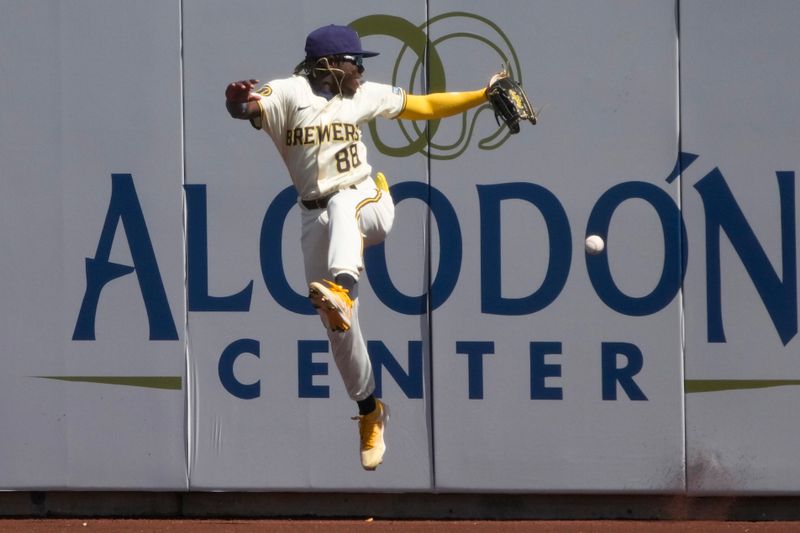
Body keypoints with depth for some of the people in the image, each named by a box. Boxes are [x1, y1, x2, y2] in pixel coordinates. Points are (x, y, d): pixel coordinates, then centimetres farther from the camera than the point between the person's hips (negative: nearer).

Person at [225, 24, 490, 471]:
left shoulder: (365, 95, 8)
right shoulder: (290, 93, -5)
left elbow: (426, 107, 18)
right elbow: (247, 106, -23)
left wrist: (485, 96, 12)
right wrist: (239, 100, -48)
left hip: (369, 204, 0)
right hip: (317, 220, 0)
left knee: (341, 205, -38)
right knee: (338, 326, 1)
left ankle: (342, 290, -64)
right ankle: (370, 412, 18)